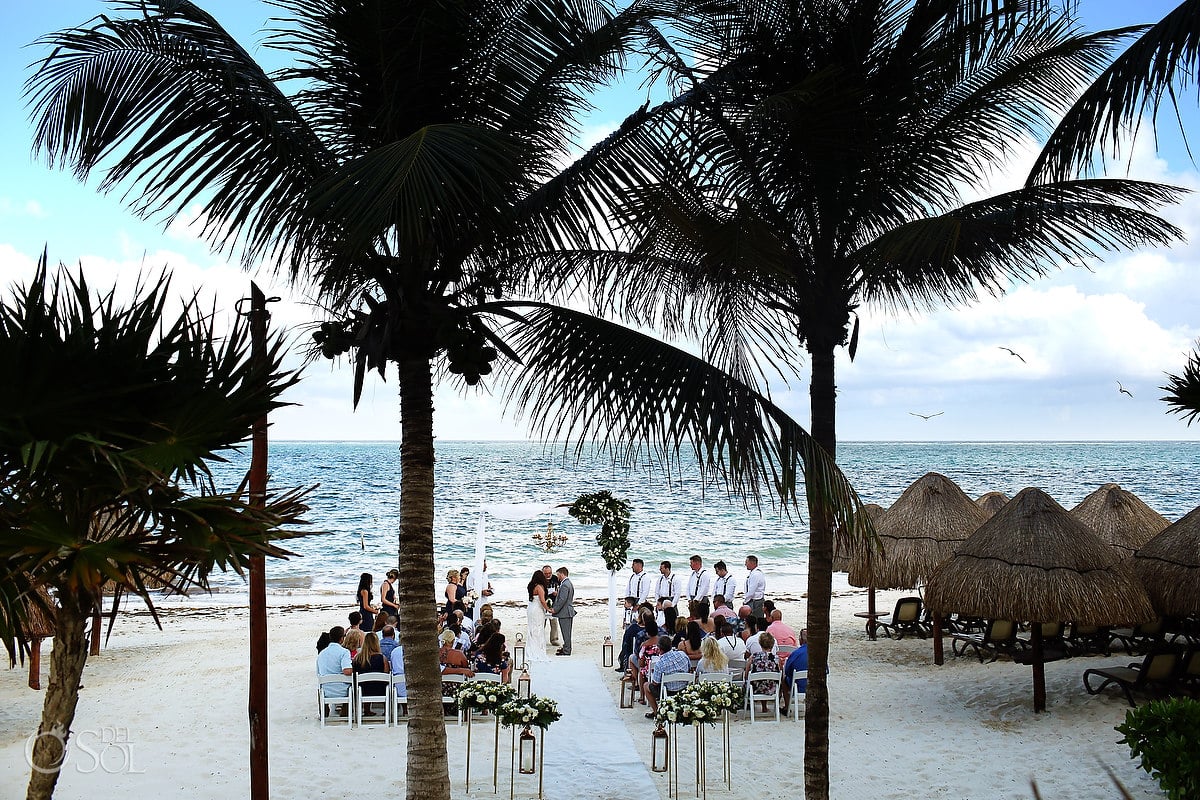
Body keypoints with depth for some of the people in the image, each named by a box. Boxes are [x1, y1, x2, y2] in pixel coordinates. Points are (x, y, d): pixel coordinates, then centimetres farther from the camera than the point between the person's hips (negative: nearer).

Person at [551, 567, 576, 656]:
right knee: (566, 632, 18)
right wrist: (557, 594, 9)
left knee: (566, 632, -3)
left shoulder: (564, 585, -19)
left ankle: (566, 651, 2)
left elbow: (562, 600, -23)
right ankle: (566, 647, 27)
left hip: (565, 612, -10)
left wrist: (555, 609, -16)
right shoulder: (569, 583, 13)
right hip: (569, 612, 10)